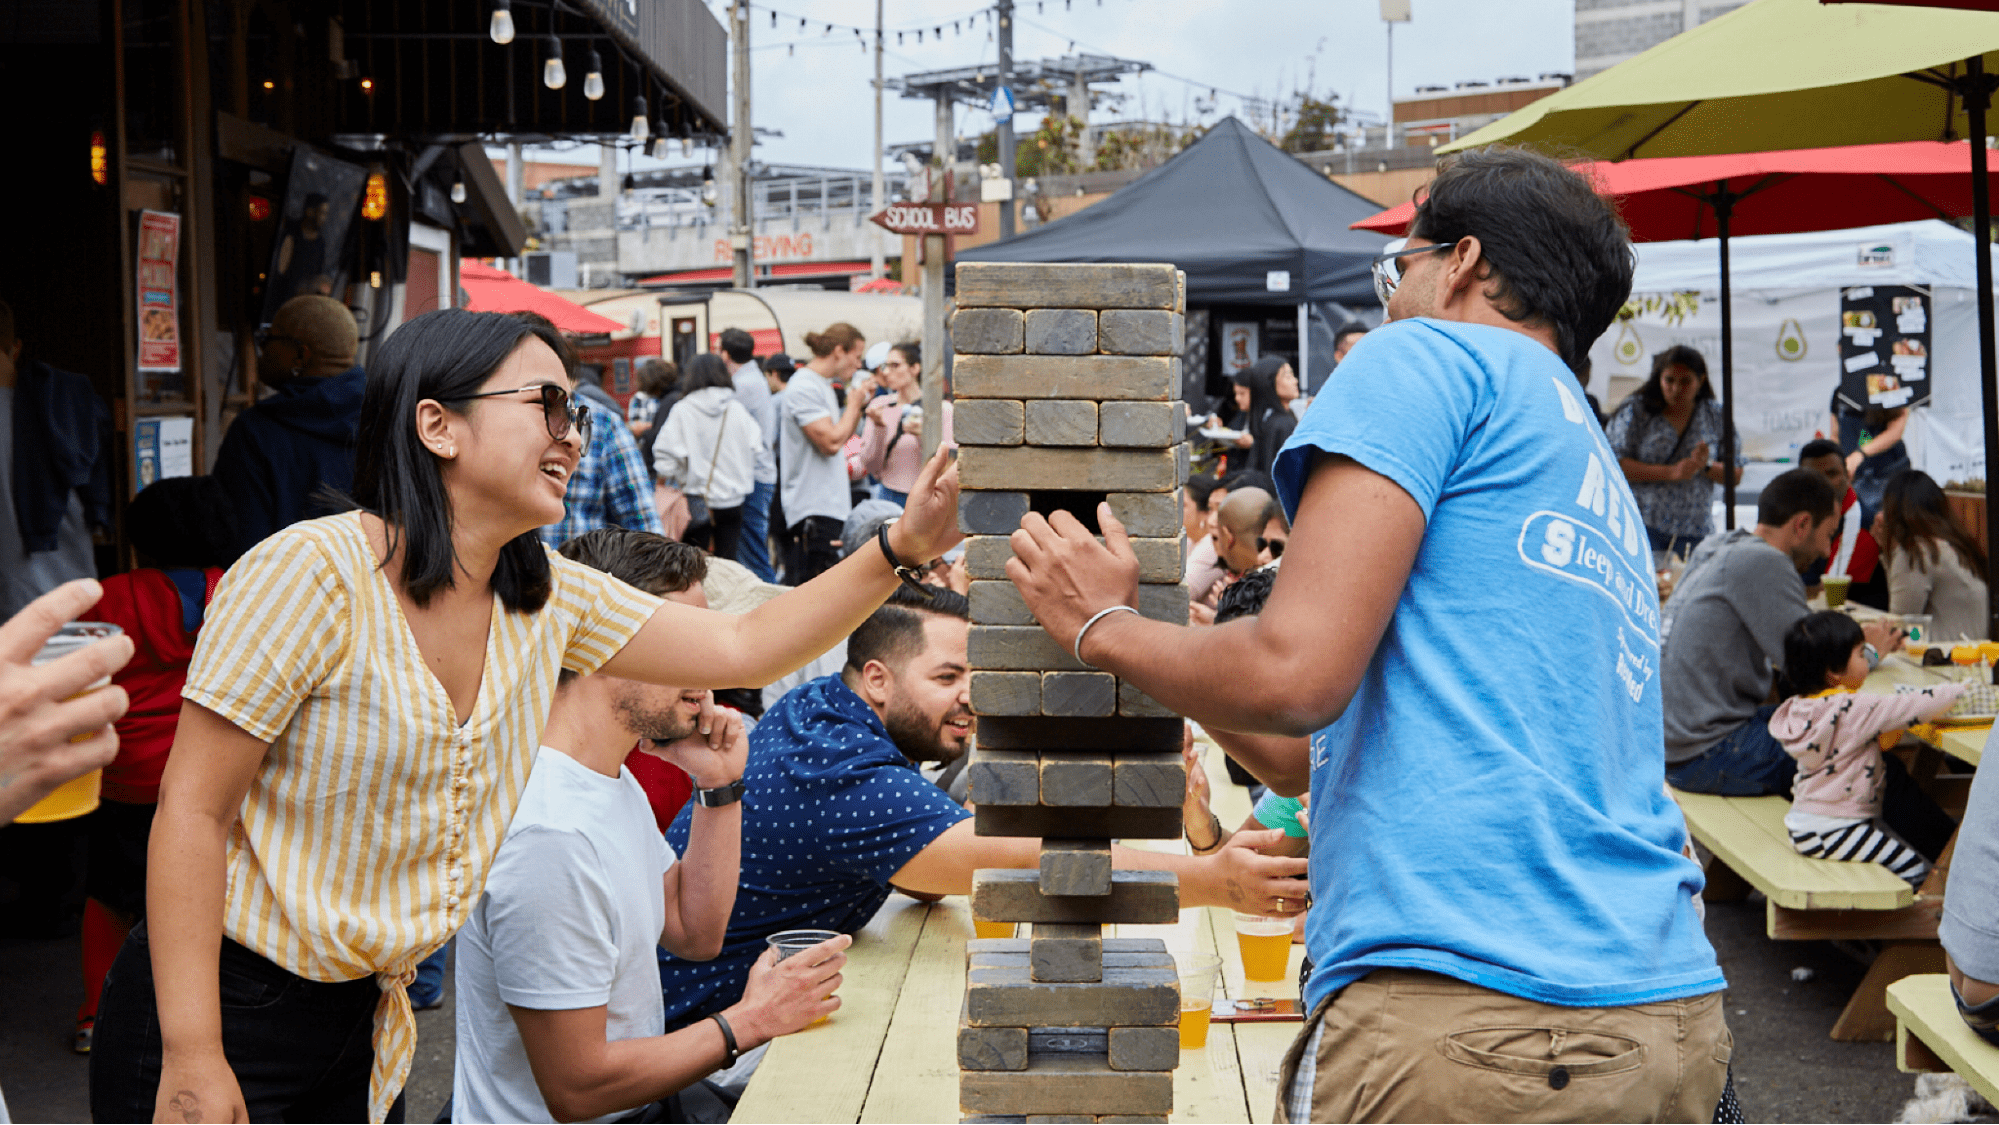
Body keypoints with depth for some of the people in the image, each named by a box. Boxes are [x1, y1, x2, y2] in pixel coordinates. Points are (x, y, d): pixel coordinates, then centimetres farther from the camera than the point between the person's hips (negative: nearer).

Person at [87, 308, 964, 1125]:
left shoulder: (548, 601, 3)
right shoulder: (311, 574, -18)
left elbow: (740, 649, 7)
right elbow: (192, 811, -19)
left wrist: (902, 550, -4)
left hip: (361, 1018, 7)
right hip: (225, 1009, -7)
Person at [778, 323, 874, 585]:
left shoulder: (822, 385, 17)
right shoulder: (804, 388, -15)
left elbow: (841, 437, 24)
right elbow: (831, 442, -22)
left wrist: (859, 405, 11)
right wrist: (854, 404, -8)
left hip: (829, 503, 10)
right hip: (813, 508, -10)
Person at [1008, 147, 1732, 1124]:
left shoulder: (1430, 356, 0)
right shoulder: (1600, 484, 25)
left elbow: (1296, 671, -13)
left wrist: (1102, 628, 5)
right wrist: (1155, 623, 36)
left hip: (1468, 1020, -8)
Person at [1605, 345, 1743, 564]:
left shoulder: (1717, 416, 12)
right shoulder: (1636, 410, 3)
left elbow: (1736, 475, 12)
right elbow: (1614, 465, -7)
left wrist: (1706, 466, -9)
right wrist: (1671, 473, -13)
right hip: (1641, 527, -2)